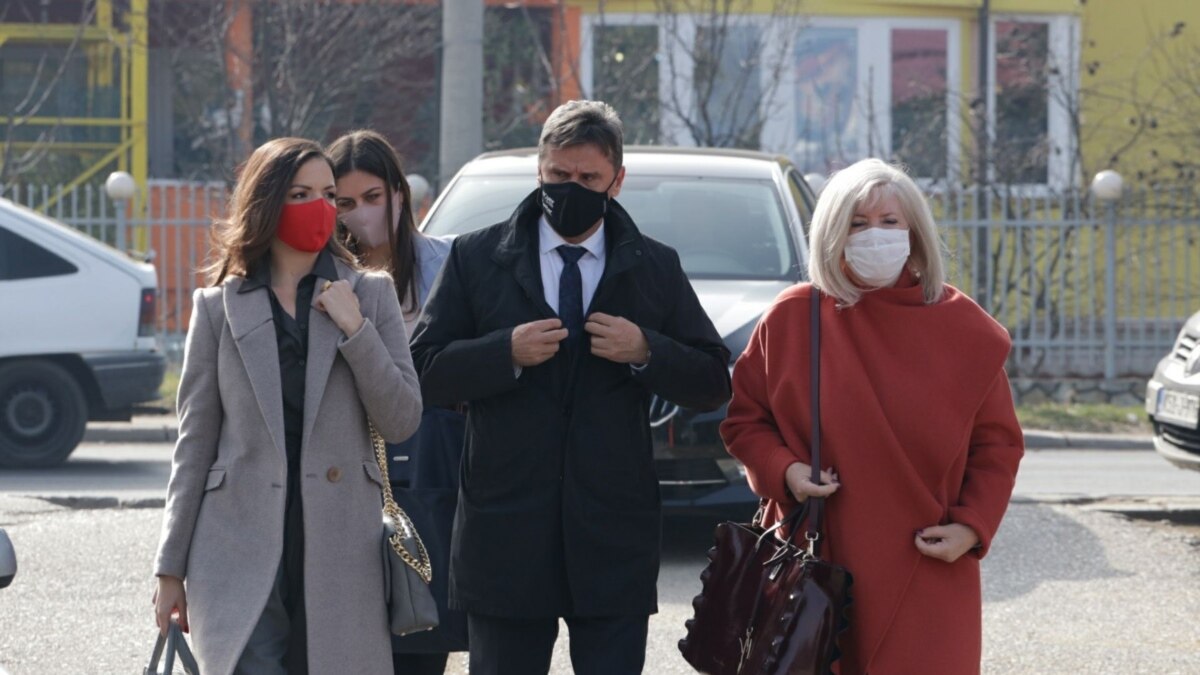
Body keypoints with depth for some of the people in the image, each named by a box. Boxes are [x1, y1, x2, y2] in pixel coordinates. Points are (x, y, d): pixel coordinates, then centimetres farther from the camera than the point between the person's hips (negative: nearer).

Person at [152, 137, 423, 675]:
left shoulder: (370, 295, 10)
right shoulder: (219, 307, 8)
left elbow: (401, 423, 4)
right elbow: (194, 443, 9)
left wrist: (354, 329, -7)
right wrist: (169, 569, 6)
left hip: (340, 548, 1)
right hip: (243, 548, -1)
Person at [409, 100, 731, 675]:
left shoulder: (655, 269, 9)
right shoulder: (477, 258, 6)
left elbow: (713, 385, 8)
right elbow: (423, 370, 1)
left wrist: (646, 352, -10)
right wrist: (507, 353, -14)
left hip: (615, 538, 0)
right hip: (507, 535, 0)